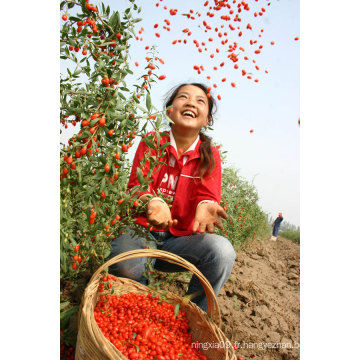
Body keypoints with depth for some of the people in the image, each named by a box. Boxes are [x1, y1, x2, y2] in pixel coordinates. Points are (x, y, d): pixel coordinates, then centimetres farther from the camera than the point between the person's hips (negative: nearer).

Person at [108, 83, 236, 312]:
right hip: (142, 230, -1)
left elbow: (208, 196, -6)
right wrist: (154, 202, -34)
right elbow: (137, 186, -9)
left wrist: (205, 206, -33)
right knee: (126, 266, -35)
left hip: (180, 239, 2)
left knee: (222, 250, -28)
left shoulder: (210, 156, 4)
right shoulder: (151, 142, 1)